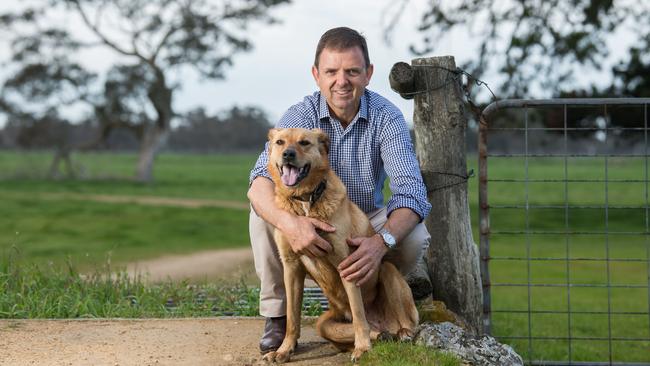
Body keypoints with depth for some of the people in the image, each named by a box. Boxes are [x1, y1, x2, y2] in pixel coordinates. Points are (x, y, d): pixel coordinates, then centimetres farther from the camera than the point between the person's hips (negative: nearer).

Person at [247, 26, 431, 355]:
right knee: (265, 211, -29)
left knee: (415, 238, -28)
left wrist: (382, 241, -49)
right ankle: (277, 313, -13)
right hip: (309, 225, 0)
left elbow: (410, 190, -28)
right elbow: (261, 181, -32)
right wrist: (288, 222, -54)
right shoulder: (300, 116, -18)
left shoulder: (387, 117, -18)